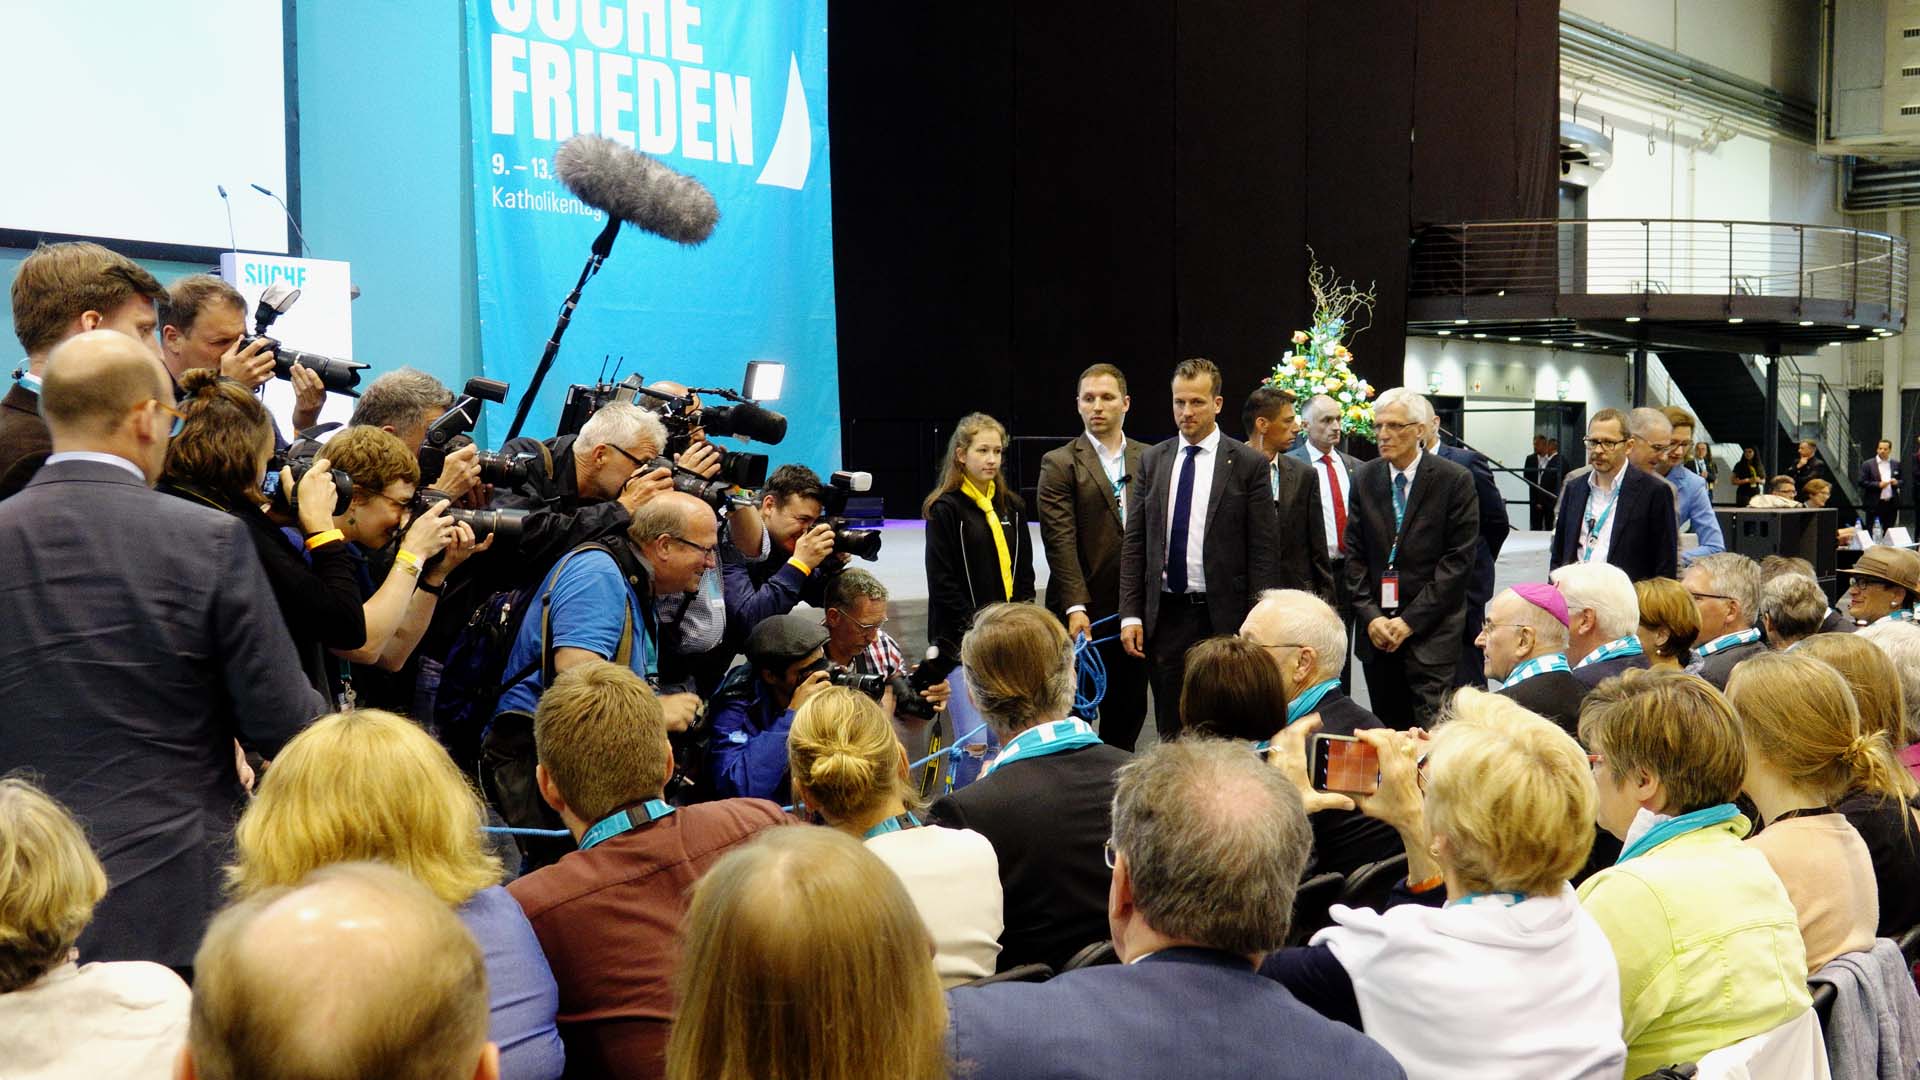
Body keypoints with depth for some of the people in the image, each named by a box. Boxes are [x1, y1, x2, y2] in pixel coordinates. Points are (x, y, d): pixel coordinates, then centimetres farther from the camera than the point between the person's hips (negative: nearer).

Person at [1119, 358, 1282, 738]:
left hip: (1223, 617, -3)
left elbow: (1264, 552, -4)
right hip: (1164, 614, 3)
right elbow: (1134, 544, 8)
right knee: (1170, 732, 8)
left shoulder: (1248, 464, -2)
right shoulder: (1152, 461, 9)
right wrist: (1130, 615, 1)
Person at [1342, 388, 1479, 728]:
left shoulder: (1454, 480, -4)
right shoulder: (1364, 479, 8)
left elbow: (1459, 558, -7)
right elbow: (1355, 555, 9)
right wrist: (1370, 616, -4)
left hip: (1432, 631, -4)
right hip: (1376, 629, 4)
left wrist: (1411, 620, -11)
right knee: (1386, 734, 7)